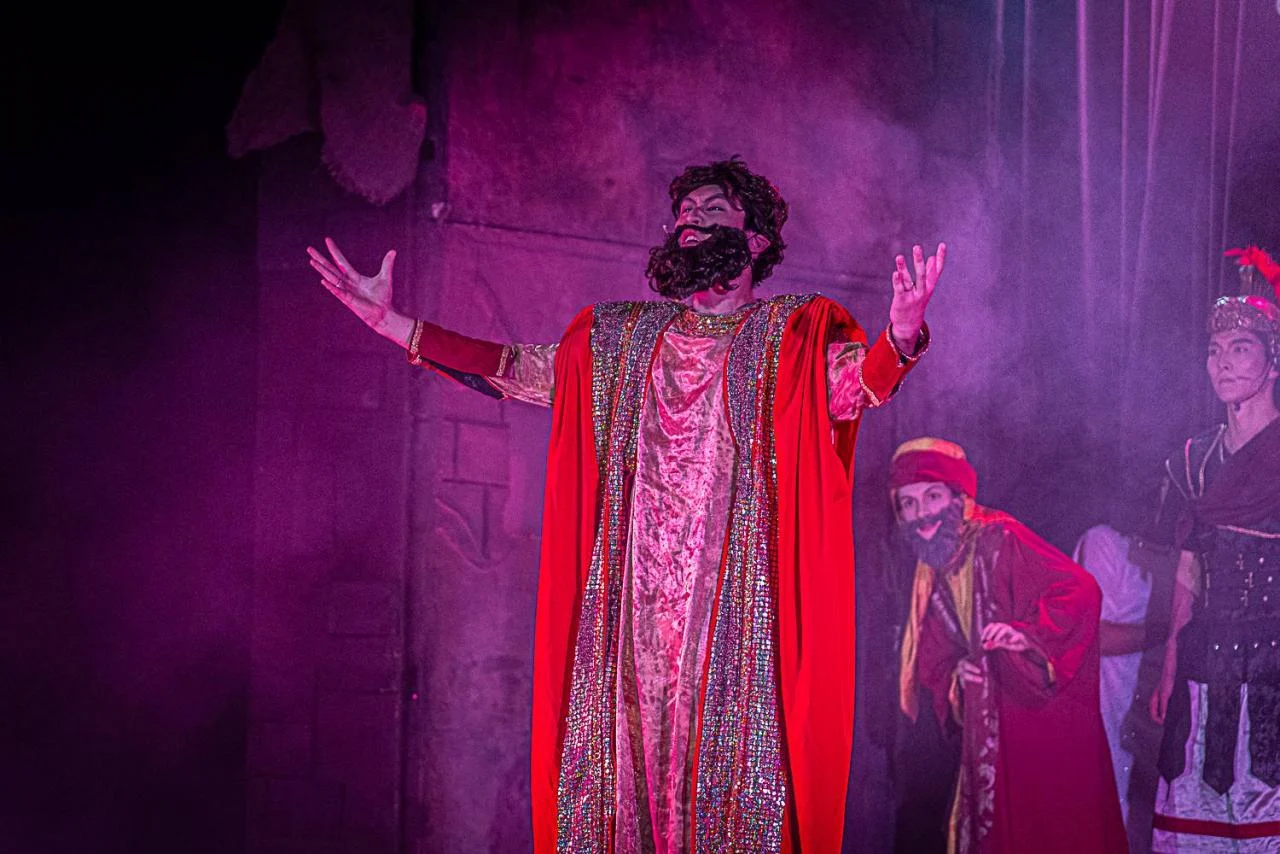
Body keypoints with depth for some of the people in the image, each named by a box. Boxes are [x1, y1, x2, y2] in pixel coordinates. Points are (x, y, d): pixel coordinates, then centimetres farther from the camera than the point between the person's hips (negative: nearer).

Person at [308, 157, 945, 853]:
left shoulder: (797, 331, 6)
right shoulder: (620, 334, 19)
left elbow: (860, 381, -12)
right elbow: (516, 370, 19)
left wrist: (901, 334, -36)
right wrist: (390, 320, 13)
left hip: (737, 604, -4)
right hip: (629, 603, 4)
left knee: (731, 760, -6)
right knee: (617, 759, 3)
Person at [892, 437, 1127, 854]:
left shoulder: (1000, 538, -14)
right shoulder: (932, 571, 9)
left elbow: (1081, 588, -21)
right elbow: (933, 651, 14)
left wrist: (1027, 634, -31)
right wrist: (954, 673, -7)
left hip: (1046, 710, -7)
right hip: (992, 718, 7)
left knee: (1054, 816, -3)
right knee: (1001, 819, 11)